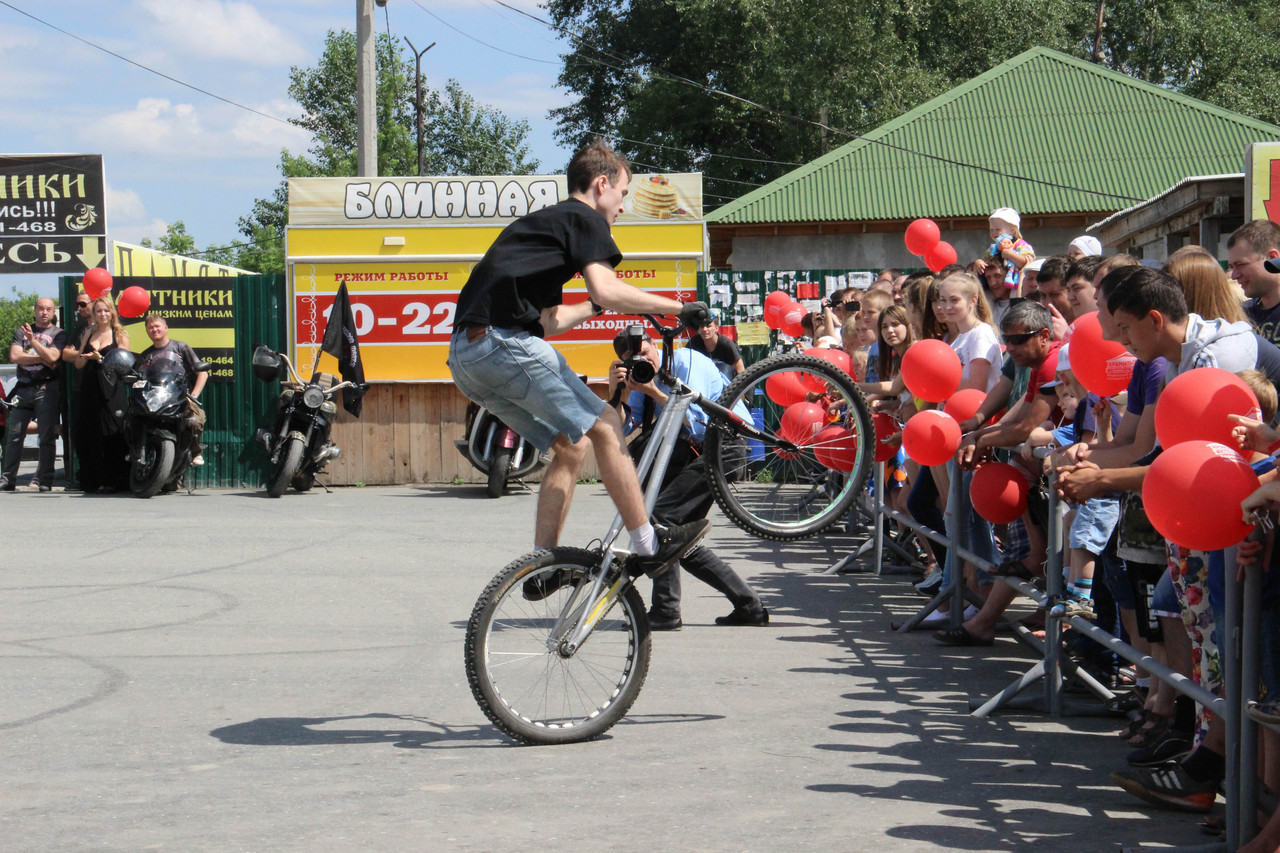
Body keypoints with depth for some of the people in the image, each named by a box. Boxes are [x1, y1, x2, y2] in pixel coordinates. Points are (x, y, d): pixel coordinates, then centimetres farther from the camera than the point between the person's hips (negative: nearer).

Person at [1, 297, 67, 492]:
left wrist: (33, 340, -11)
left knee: (47, 436, -5)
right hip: (23, 388, 3)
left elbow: (52, 357, -11)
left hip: (46, 389, -3)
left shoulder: (59, 334, 7)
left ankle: (43, 480, -2)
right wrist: (42, 358, -6)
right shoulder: (22, 331, 14)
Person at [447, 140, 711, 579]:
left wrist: (593, 307, 46)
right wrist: (677, 308, -8)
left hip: (465, 356, 9)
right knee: (605, 427, -4)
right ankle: (647, 547, -2)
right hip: (504, 343, -9)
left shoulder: (543, 221, 32)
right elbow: (606, 289, -15)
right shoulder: (584, 218, 3)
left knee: (572, 445, 15)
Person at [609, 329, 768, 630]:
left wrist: (654, 392, -23)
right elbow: (623, 428, -1)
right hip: (694, 448, 10)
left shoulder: (686, 362, -14)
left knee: (661, 515, -19)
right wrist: (614, 391, -15)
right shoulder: (644, 378, 9)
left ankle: (665, 612, -15)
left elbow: (695, 422, -22)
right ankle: (748, 604, 16)